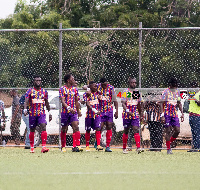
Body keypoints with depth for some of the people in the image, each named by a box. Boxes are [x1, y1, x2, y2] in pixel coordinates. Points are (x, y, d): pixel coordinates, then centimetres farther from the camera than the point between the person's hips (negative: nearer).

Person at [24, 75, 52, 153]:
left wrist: (49, 112, 18)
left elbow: (47, 103, 20)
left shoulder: (44, 91, 11)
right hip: (32, 114, -1)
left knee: (43, 127, -17)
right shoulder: (30, 91, 3)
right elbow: (26, 101, -8)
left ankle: (43, 146, -23)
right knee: (32, 130, 7)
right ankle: (32, 147, 21)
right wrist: (25, 109, -24)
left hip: (41, 113, 1)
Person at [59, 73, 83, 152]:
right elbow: (62, 101, -15)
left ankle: (76, 146, -18)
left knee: (76, 127, -14)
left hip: (73, 112, 3)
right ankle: (63, 147, 19)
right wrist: (69, 108, -31)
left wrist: (78, 111, 23)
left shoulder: (75, 89, 10)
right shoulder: (62, 89, -5)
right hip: (65, 112, -3)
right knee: (64, 129, 6)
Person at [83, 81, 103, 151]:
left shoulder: (97, 93, 7)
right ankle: (87, 146, 18)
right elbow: (88, 104, -18)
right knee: (88, 130, 7)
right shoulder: (86, 94, -6)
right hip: (89, 114, -2)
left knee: (98, 129, -12)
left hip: (97, 114, 2)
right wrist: (94, 110, -30)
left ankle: (98, 145, -17)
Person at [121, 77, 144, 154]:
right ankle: (124, 148, 18)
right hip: (127, 115, -3)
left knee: (136, 130, -11)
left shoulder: (137, 92, 11)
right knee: (126, 131, 6)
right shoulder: (125, 92, -4)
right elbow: (123, 103, -13)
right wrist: (128, 111, -29)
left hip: (135, 115, 3)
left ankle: (138, 148, -20)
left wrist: (141, 115, 19)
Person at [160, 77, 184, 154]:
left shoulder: (177, 92, 11)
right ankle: (168, 149, 2)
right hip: (167, 114, -5)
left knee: (177, 130, -3)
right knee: (168, 131, -5)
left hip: (174, 113, 5)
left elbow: (179, 103, 19)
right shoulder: (166, 92, -7)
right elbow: (161, 104, -9)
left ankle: (169, 142, 19)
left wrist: (182, 113, 10)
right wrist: (162, 115, -17)